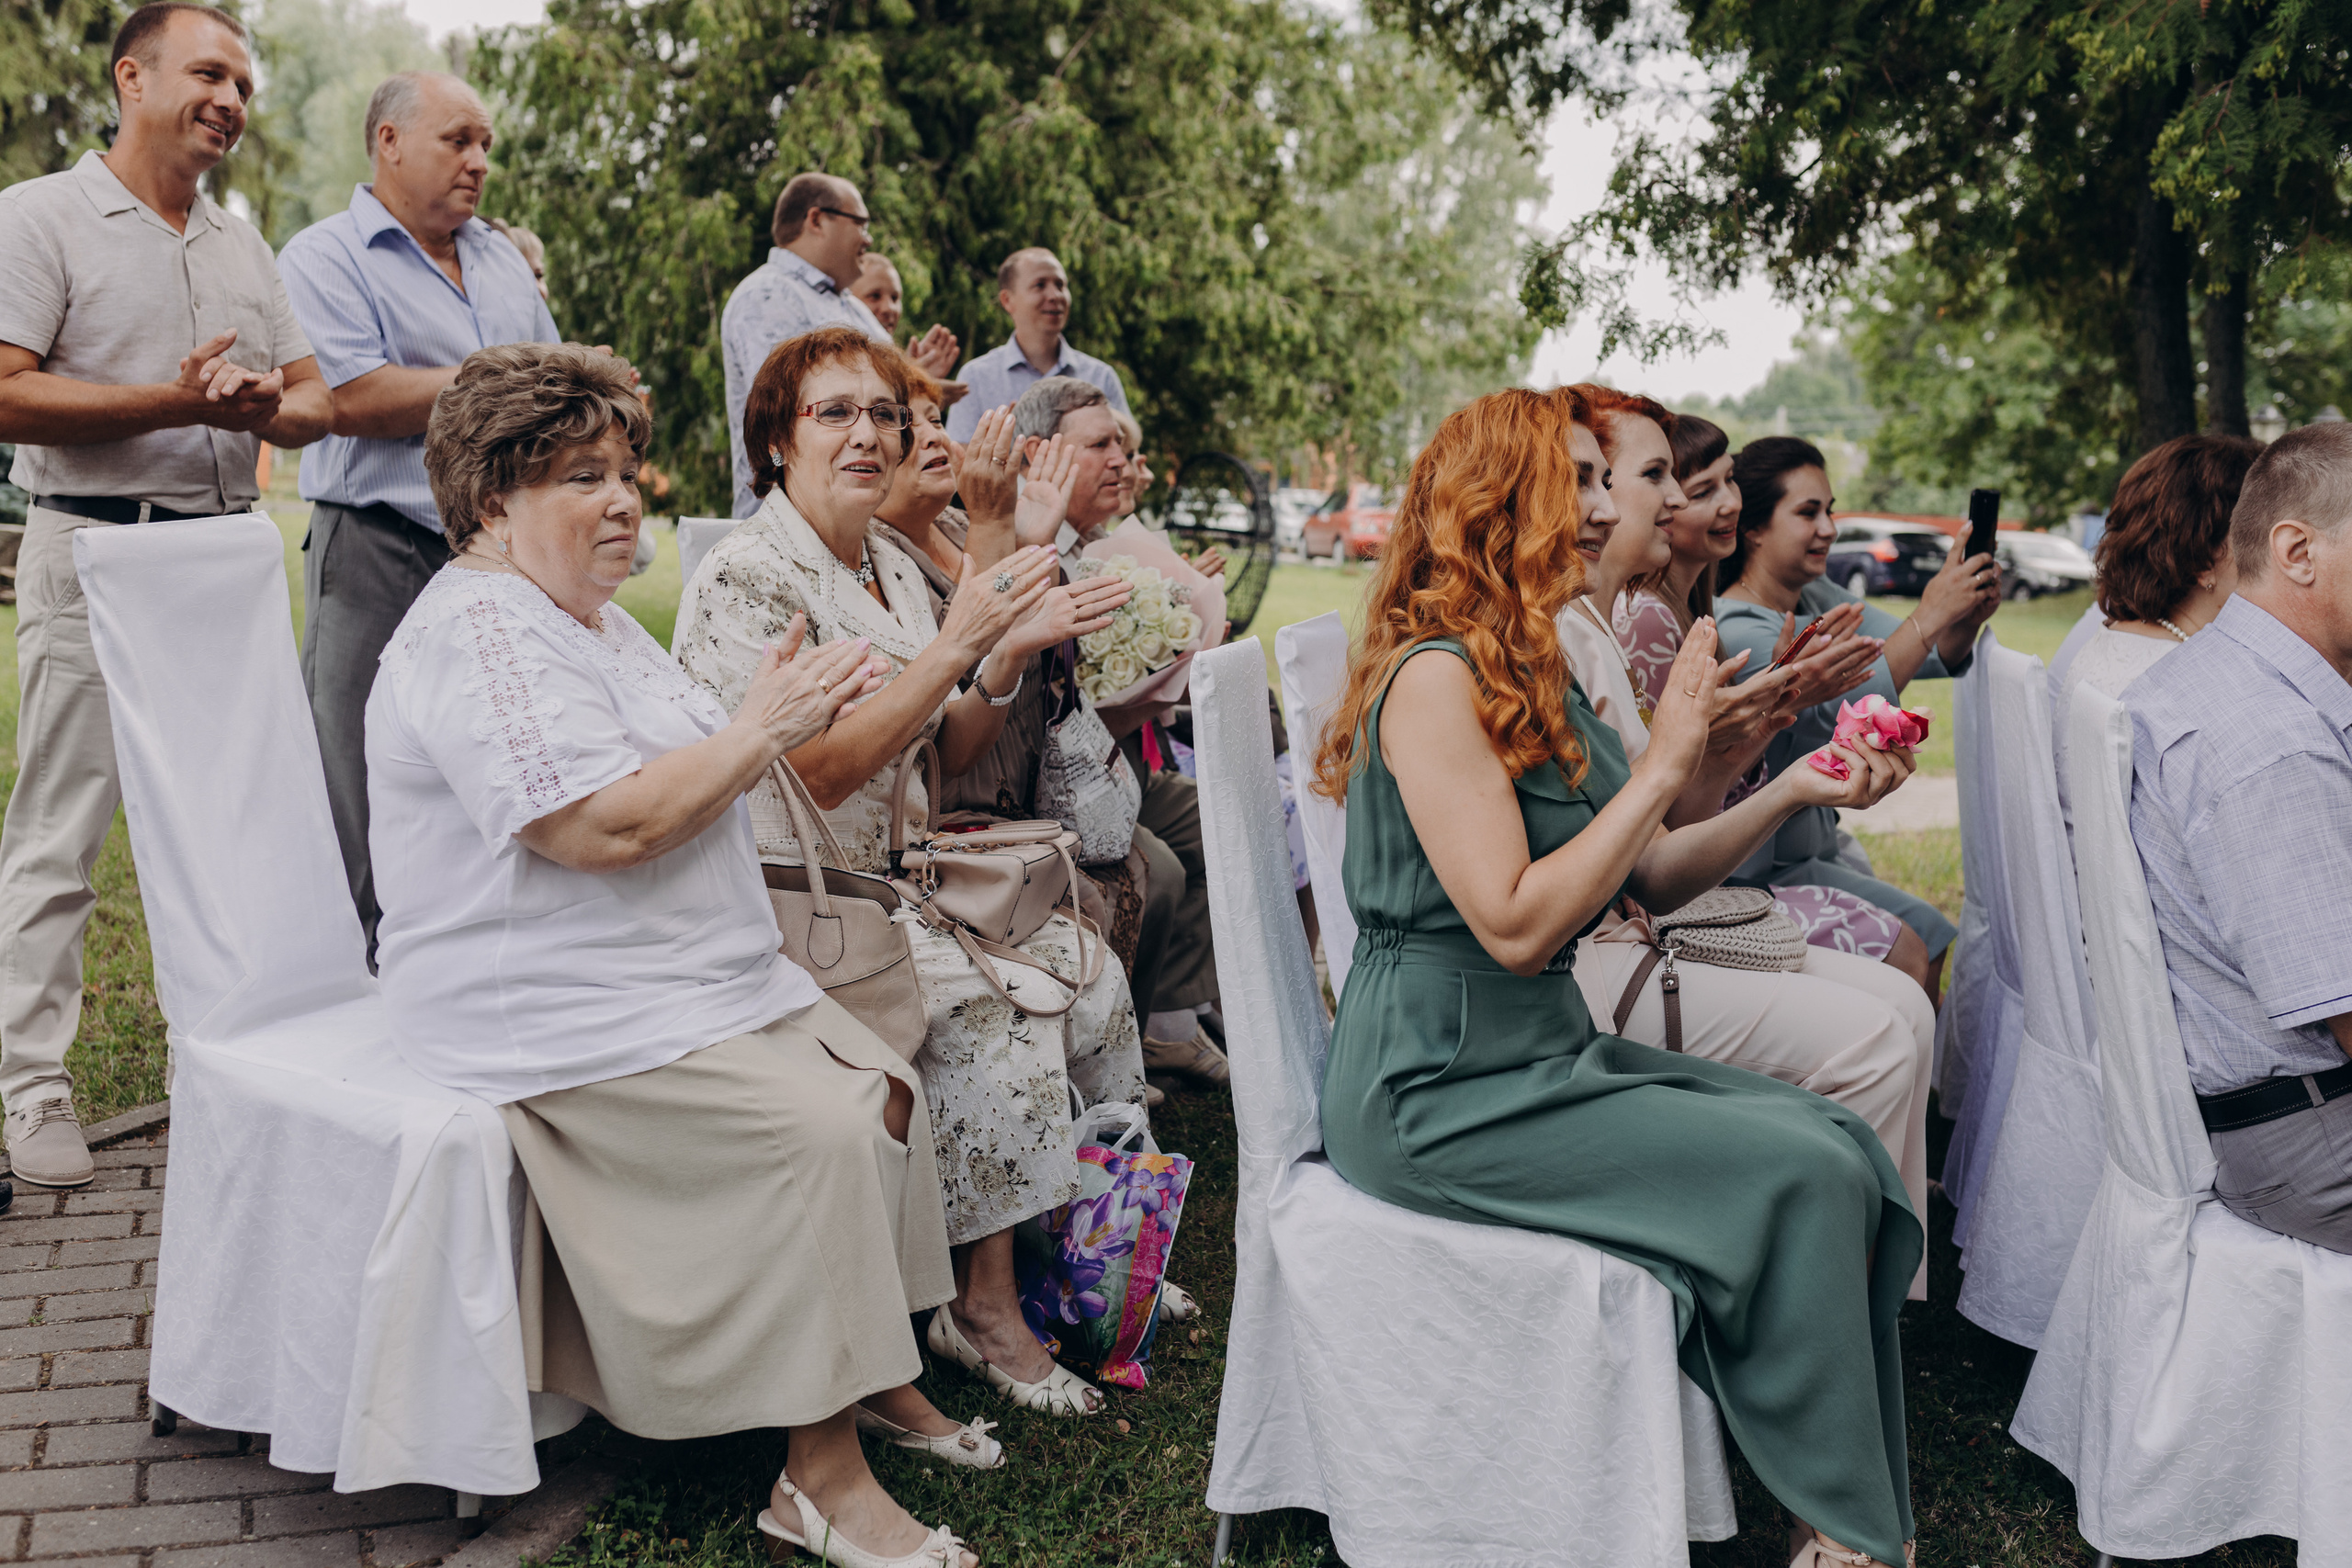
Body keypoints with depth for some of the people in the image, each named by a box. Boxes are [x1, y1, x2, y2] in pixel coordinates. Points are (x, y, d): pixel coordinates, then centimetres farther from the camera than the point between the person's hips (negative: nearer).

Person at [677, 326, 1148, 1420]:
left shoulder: (894, 569, 12)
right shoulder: (745, 577, -13)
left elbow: (949, 756, 13)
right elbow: (818, 773, -22)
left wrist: (1012, 654, -4)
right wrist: (957, 642, -24)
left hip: (894, 882, 8)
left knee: (1086, 965, -8)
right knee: (998, 1002, -23)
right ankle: (983, 1306, -8)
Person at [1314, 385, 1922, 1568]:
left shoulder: (1537, 674, 13)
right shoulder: (1435, 676, -16)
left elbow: (1651, 881, 13)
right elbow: (1514, 923, -23)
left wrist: (1790, 793, 0)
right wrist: (1663, 765, -17)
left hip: (1545, 1052, 9)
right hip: (1443, 1089, -9)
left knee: (1844, 1144, -3)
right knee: (1798, 1179, -15)